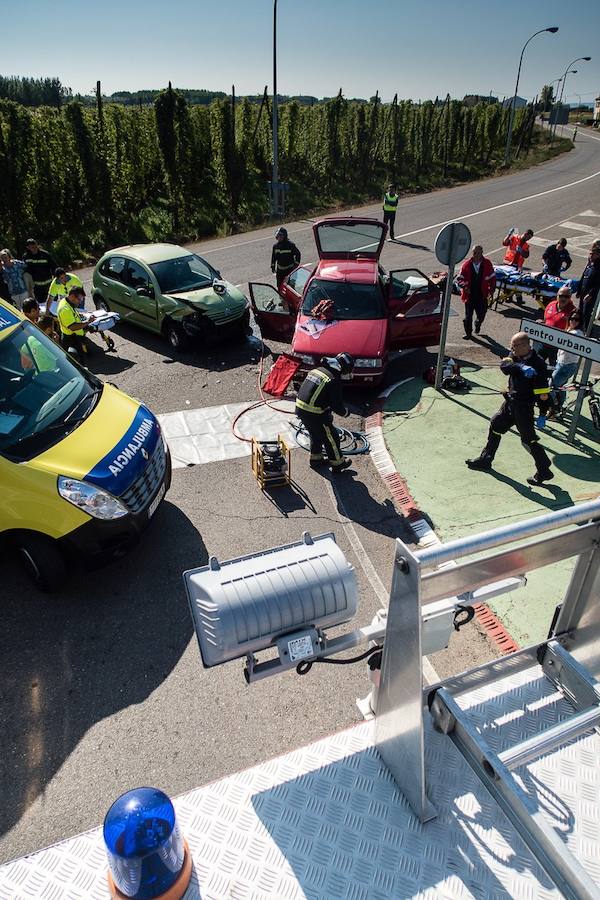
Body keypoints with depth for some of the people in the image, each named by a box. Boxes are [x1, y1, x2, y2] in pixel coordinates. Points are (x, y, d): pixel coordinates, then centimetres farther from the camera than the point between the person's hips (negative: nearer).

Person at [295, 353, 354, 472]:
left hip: (300, 408, 8)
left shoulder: (316, 370, 9)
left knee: (316, 435, 29)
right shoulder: (334, 380, -15)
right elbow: (336, 404, -16)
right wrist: (345, 412, 8)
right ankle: (337, 463, 28)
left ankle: (316, 458, 45)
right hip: (315, 414, -8)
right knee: (331, 437, 12)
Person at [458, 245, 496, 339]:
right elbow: (460, 278, 0)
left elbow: (492, 278, 6)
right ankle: (468, 333, 22)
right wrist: (464, 286, -19)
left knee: (481, 314, 6)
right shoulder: (467, 264, -5)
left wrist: (491, 290, -3)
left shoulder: (487, 264, -2)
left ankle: (478, 325, 40)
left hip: (482, 295, 1)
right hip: (469, 294, 0)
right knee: (468, 315, 5)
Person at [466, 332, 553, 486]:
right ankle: (485, 460, 32)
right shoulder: (516, 356, 1)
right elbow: (504, 365, -19)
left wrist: (543, 414, -16)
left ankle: (544, 471, 9)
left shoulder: (538, 364, -20)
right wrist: (521, 367, -36)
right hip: (511, 401, 8)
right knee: (496, 425, 16)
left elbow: (543, 392, -18)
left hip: (524, 406, -8)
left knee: (528, 439, -5)